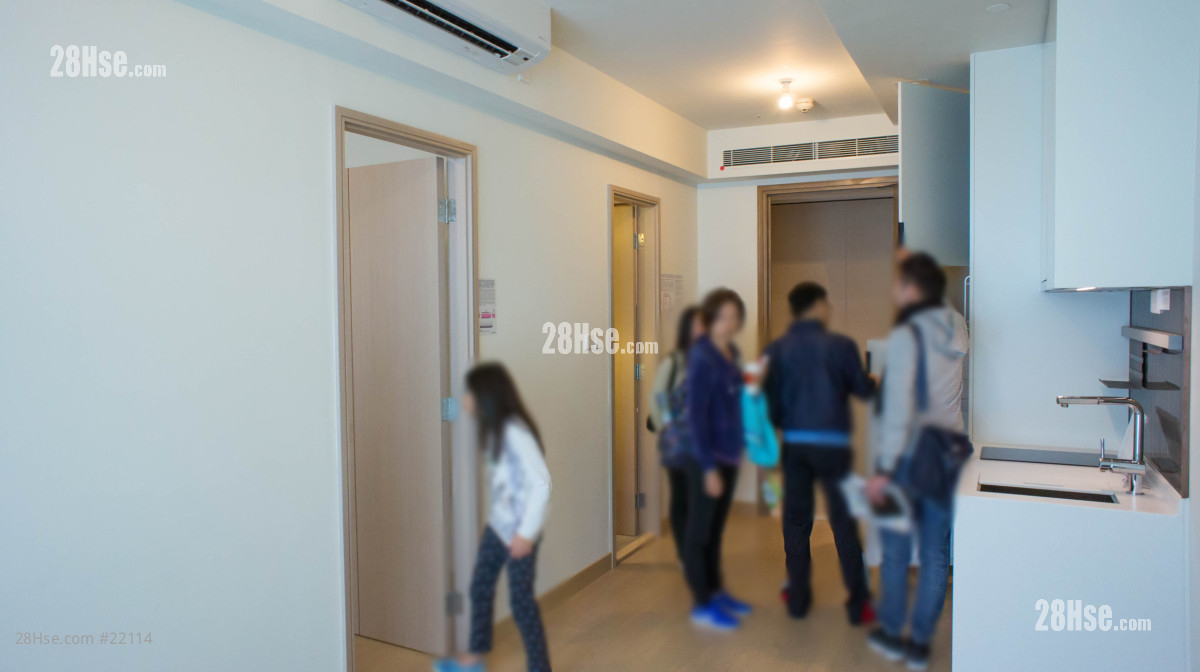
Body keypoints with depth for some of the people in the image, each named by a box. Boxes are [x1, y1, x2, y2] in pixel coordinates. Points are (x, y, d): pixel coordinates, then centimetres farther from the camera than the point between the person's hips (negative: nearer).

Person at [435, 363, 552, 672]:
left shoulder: (515, 432, -23)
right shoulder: (495, 429, 5)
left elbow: (541, 482, -26)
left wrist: (526, 533, -23)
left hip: (519, 531, -9)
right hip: (497, 524, 9)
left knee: (521, 600, 1)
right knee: (480, 586, 20)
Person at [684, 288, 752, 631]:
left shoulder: (730, 354, 8)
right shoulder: (702, 358, -15)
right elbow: (697, 415, -18)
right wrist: (708, 466, -18)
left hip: (729, 455, 7)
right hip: (708, 458, -7)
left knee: (716, 528, 18)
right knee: (700, 530, 5)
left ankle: (716, 590, 32)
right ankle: (702, 604, 16)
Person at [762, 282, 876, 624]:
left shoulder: (776, 350, 0)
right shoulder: (841, 345, -7)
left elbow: (770, 401, 1)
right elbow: (864, 389, 2)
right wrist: (873, 380, 24)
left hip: (794, 444, 2)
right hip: (832, 444, -2)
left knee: (795, 520, 11)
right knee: (844, 522, 7)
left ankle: (798, 598, 19)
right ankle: (858, 603, 14)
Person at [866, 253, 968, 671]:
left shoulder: (905, 336, -16)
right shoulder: (958, 328, 0)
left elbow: (898, 407, -22)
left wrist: (884, 469, -19)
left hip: (907, 456, -5)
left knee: (896, 550, 11)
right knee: (936, 553, 11)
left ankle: (891, 634, 24)